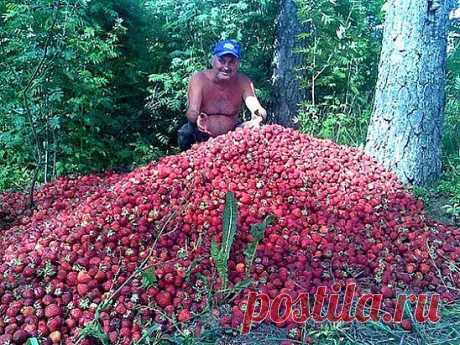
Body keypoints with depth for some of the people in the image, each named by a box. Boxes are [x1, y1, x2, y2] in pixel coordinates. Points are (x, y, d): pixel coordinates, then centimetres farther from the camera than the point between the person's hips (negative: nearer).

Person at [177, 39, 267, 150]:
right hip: (200, 138, -2)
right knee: (186, 137, -32)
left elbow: (255, 106, -21)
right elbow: (192, 112, -25)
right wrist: (195, 117, -51)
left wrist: (259, 115, -47)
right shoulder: (199, 79, -14)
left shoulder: (243, 82, -8)